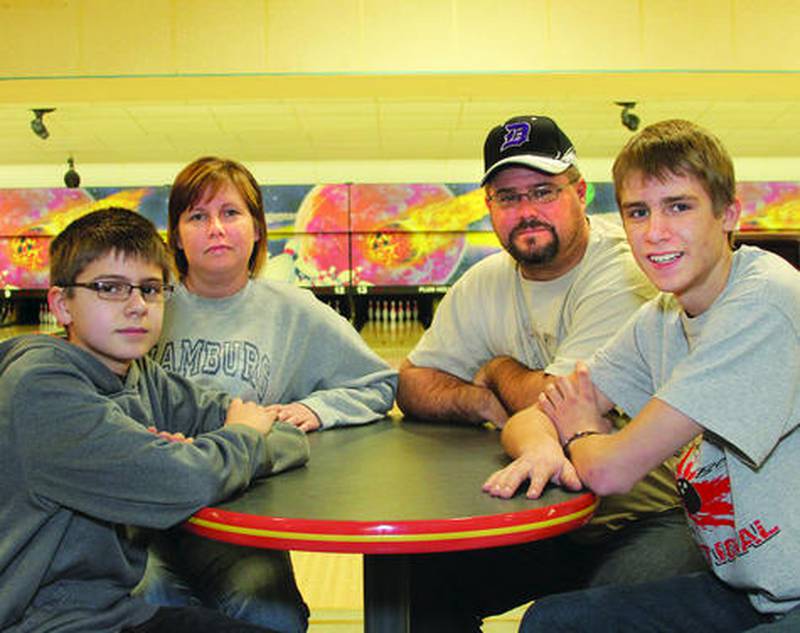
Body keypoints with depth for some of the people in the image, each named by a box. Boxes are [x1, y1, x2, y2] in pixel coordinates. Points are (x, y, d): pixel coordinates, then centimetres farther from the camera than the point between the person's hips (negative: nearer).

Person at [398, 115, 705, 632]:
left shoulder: (622, 273, -19)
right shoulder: (486, 283, 3)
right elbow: (413, 384, 6)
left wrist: (499, 369, -5)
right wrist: (485, 402, -14)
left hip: (650, 517, -6)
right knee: (421, 574, -3)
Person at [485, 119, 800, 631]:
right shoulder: (660, 320, 4)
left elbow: (612, 469, -24)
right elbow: (531, 417, 4)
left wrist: (581, 433, -1)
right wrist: (540, 449, -20)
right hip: (742, 589, 8)